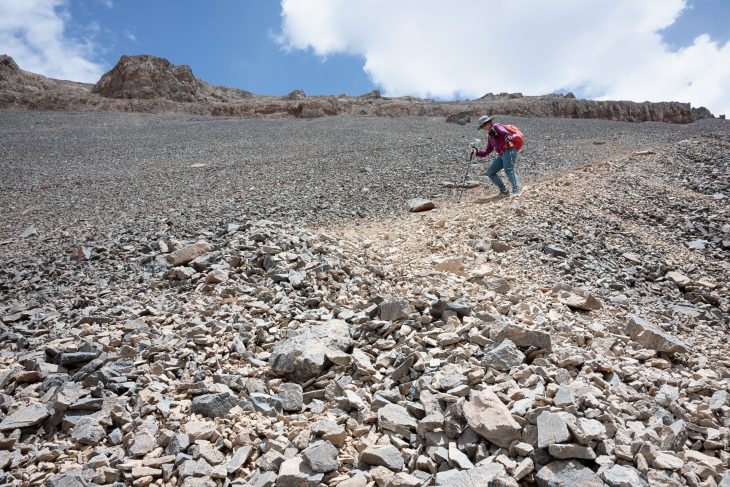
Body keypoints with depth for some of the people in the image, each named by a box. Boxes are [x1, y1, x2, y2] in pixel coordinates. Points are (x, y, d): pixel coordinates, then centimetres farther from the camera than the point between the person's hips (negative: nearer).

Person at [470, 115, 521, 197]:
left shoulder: (496, 127, 4)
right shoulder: (489, 136, 26)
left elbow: (506, 133, -16)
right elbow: (487, 152, 26)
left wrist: (508, 138, -38)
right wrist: (476, 152, 12)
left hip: (509, 151, -9)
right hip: (502, 155, 9)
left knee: (508, 170, -26)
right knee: (490, 172, 4)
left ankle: (517, 189, -28)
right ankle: (503, 191, 5)